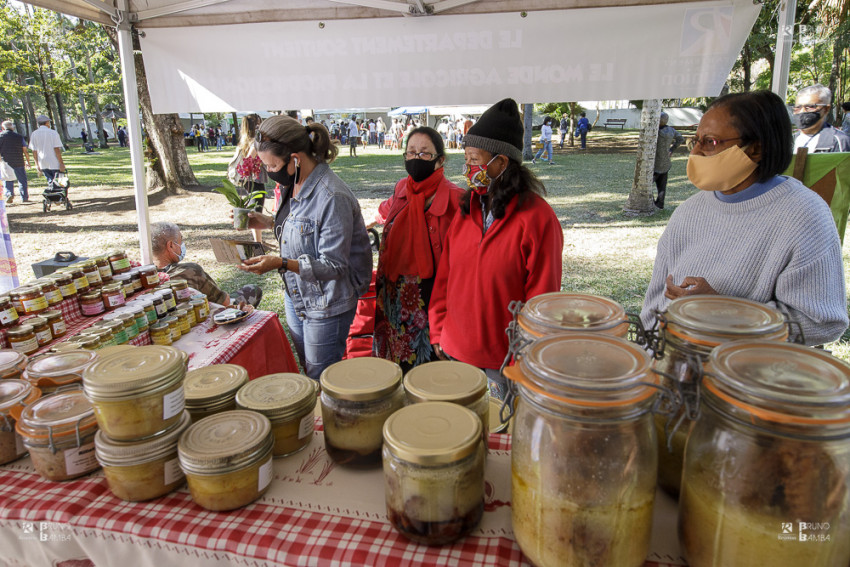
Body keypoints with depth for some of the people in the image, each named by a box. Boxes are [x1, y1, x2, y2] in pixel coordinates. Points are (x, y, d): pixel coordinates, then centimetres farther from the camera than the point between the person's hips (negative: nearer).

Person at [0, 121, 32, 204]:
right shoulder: (19, 137, 2)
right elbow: (25, 151, 1)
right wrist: (28, 162, 11)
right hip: (18, 162, 0)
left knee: (7, 180, 10)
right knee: (22, 180, 8)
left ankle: (9, 193, -10)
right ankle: (24, 197, 7)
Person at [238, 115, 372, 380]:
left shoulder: (332, 197, -26)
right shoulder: (293, 184, 2)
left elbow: (334, 266, -25)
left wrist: (282, 264, -34)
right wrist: (269, 222, 3)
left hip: (327, 304, -9)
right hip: (295, 296, 9)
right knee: (307, 370, 24)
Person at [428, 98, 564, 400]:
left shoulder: (537, 218, -14)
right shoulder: (467, 209, 4)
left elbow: (542, 301, -12)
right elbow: (445, 276, 8)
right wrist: (438, 332, 5)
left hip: (504, 363, -5)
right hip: (455, 351, 5)